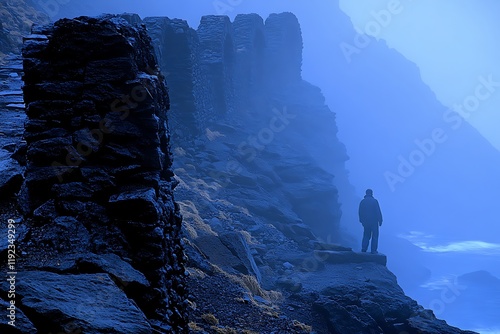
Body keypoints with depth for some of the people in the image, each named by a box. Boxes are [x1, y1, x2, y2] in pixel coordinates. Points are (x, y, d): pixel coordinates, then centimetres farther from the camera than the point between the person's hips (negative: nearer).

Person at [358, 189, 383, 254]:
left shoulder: (362, 201, 4)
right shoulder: (374, 201, -9)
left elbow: (360, 212, 8)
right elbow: (378, 212, -10)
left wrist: (362, 220, 17)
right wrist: (380, 220, -3)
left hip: (366, 221, 4)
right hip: (374, 221, -4)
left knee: (366, 235, 14)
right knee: (375, 236, 3)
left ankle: (363, 249, 7)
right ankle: (373, 250, -1)